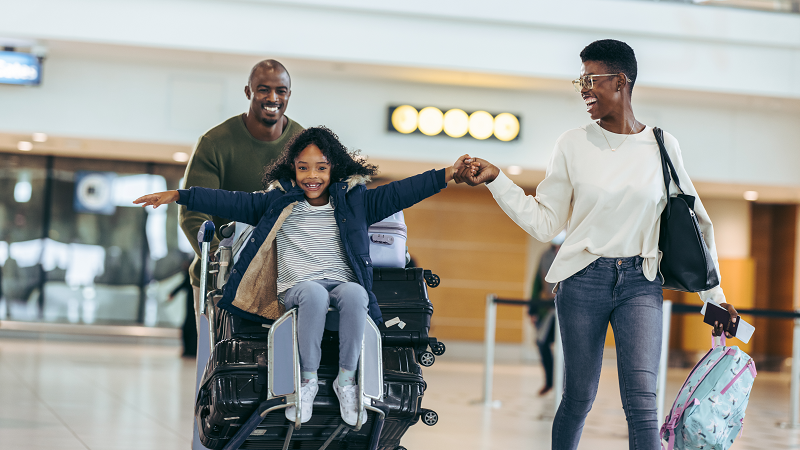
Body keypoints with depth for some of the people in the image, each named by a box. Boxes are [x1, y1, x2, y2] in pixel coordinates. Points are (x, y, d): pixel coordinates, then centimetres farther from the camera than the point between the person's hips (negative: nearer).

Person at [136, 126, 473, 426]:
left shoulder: (355, 201, 16)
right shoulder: (278, 202, 16)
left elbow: (399, 193, 10)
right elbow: (232, 203, 13)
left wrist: (449, 174, 0)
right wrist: (176, 196, 7)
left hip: (344, 286, 1)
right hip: (295, 289, 0)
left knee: (353, 293, -36)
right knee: (315, 293, -37)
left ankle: (346, 379, -23)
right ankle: (308, 379, -24)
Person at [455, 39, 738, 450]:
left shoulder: (662, 147, 4)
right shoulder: (574, 145, 3)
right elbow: (544, 223, 3)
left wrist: (713, 296, 10)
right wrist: (495, 180, -7)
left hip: (640, 281, 0)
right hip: (584, 279, 1)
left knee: (641, 400, -13)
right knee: (579, 398, 5)